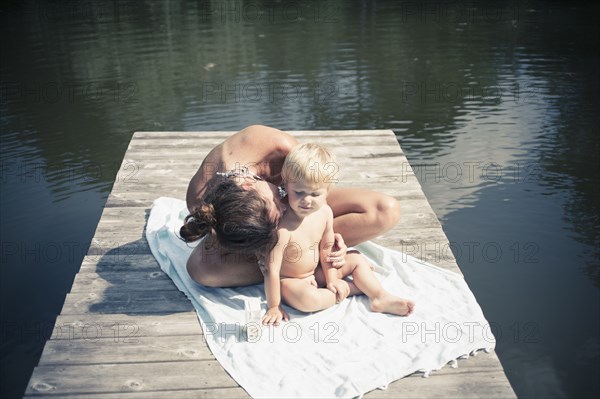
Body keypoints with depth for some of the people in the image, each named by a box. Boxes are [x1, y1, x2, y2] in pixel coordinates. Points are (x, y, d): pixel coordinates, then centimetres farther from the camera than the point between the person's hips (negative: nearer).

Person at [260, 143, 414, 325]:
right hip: (289, 280, -7)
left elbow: (326, 247, 2)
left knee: (356, 258, 6)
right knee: (308, 298, -36)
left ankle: (381, 298, 0)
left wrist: (332, 279, 2)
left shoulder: (325, 212, -13)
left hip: (315, 270, 7)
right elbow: (272, 270, -29)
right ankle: (351, 288, -11)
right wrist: (273, 306, -23)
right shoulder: (282, 228, -34)